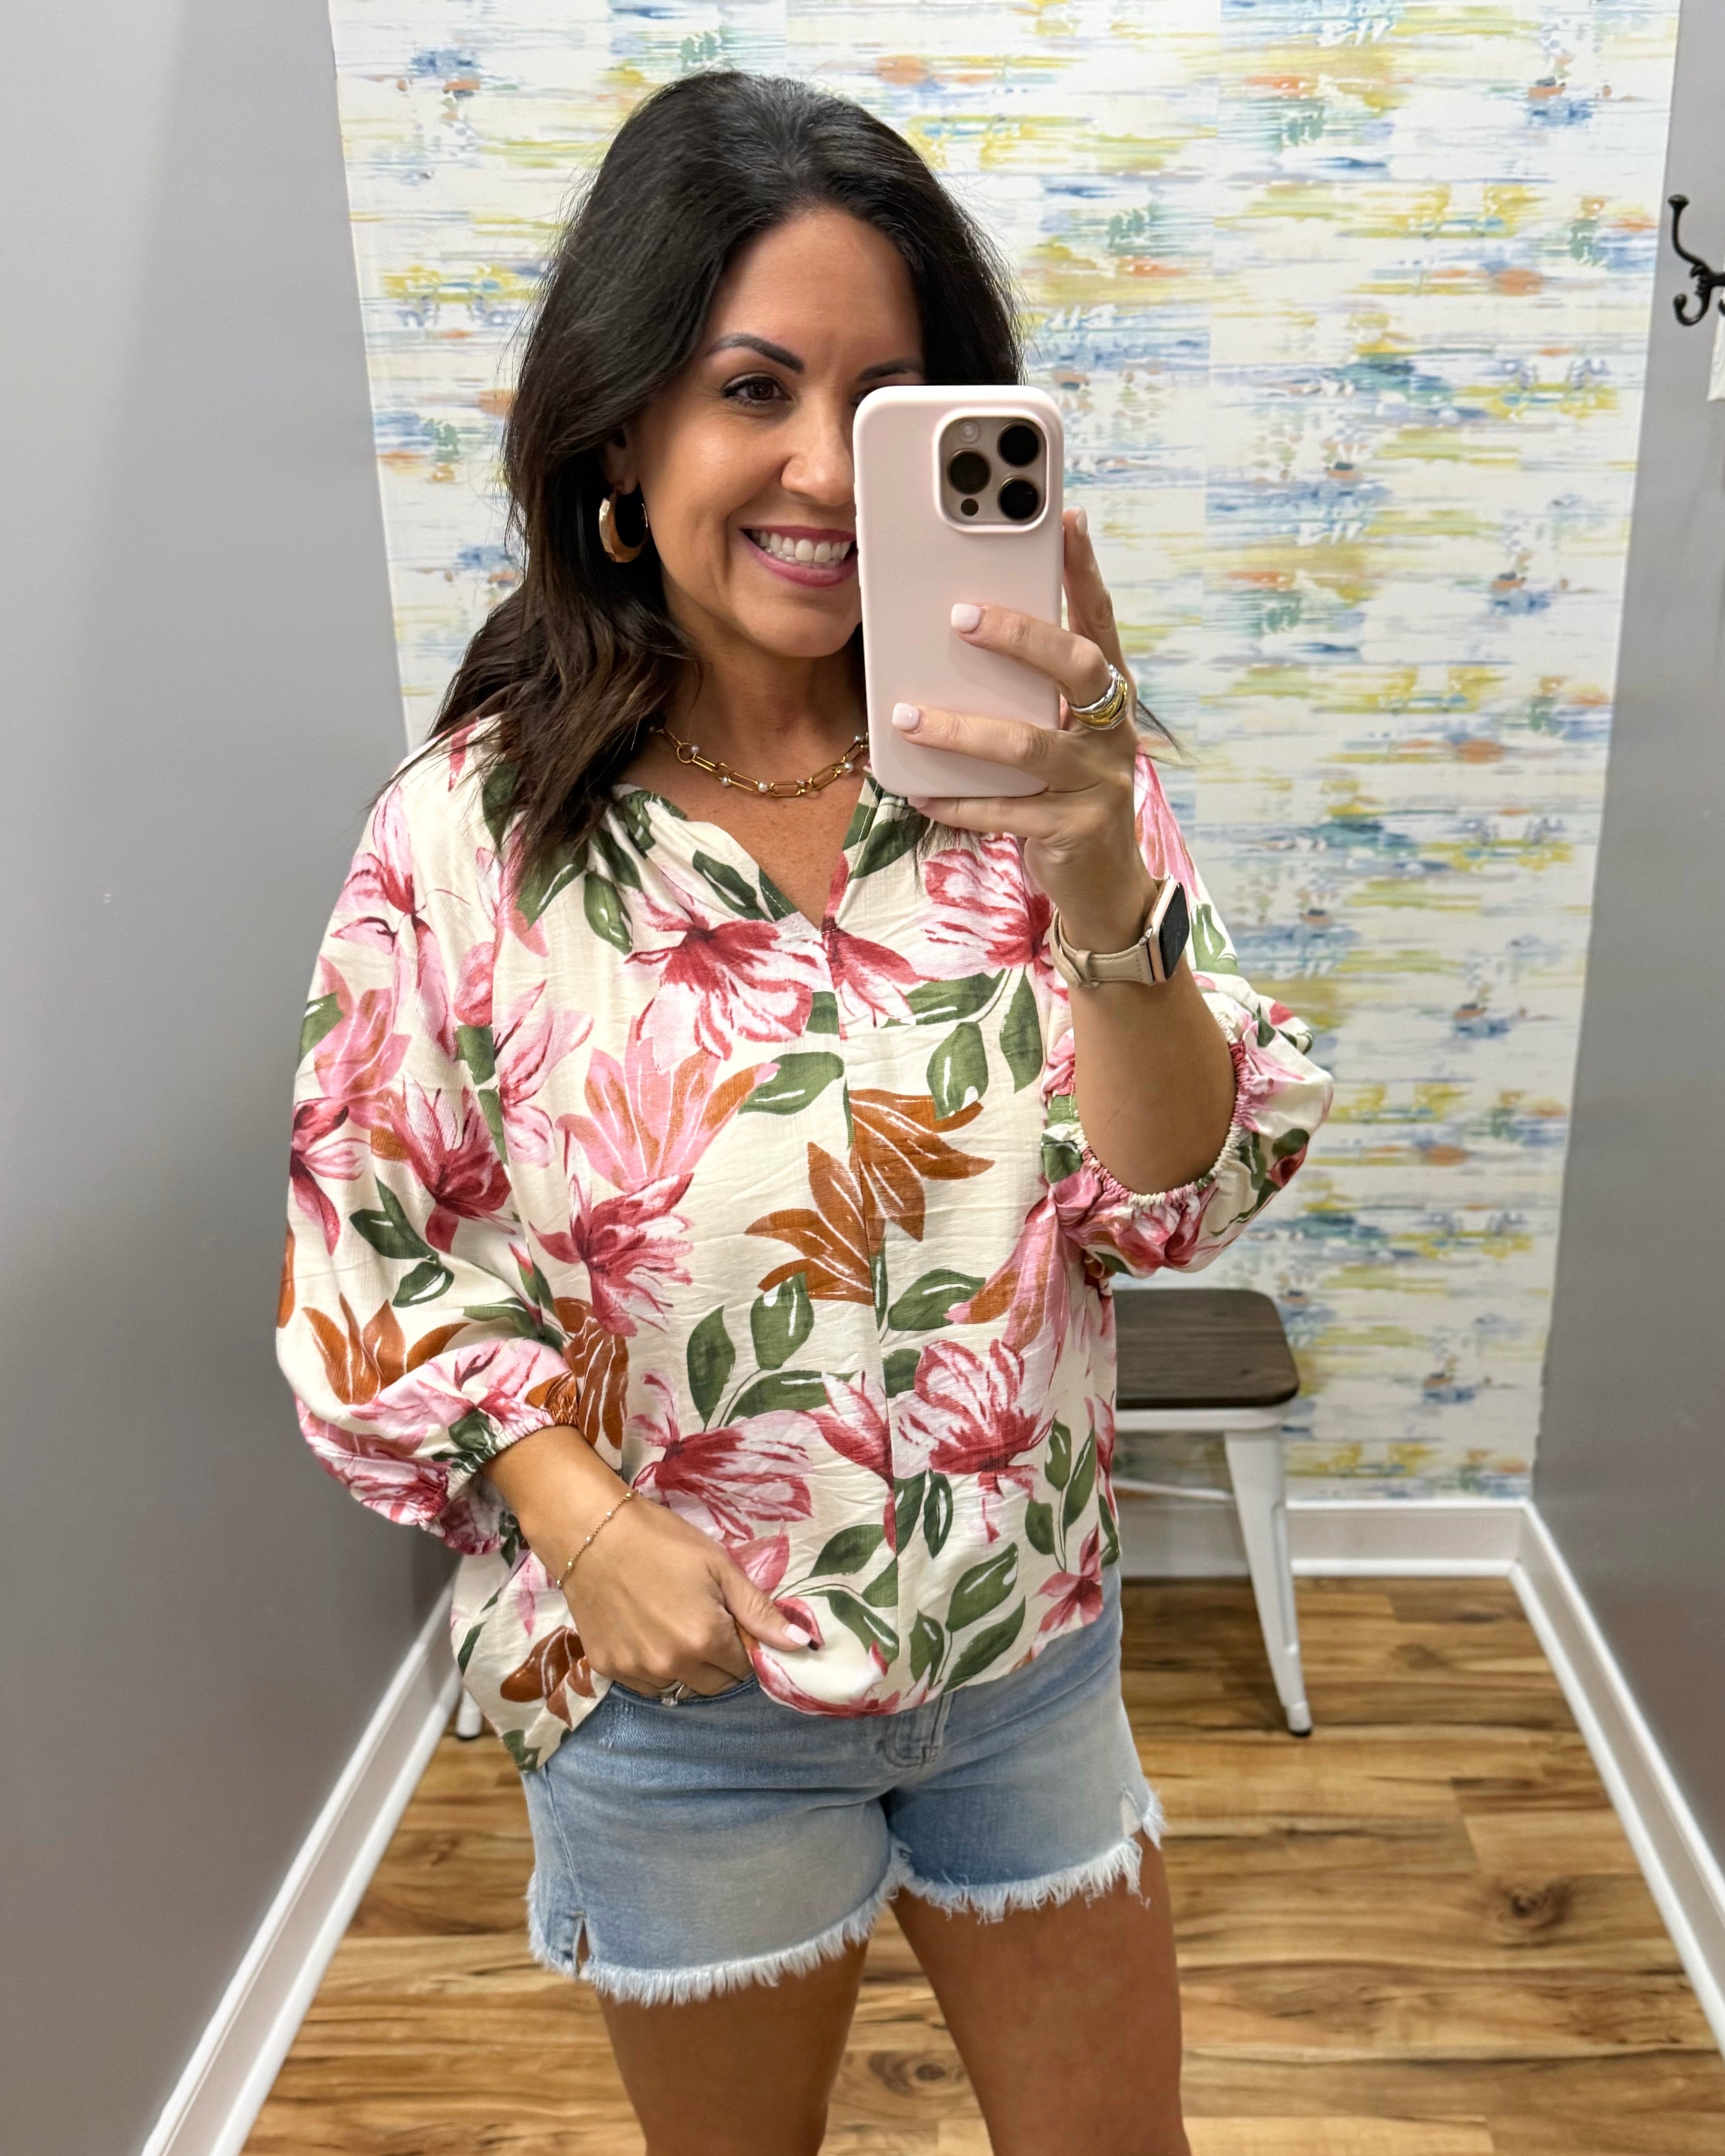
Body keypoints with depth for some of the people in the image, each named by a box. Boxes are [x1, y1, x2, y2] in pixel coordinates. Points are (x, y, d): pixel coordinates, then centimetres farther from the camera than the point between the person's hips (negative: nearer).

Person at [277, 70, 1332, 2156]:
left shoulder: (1024, 774, -11)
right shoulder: (472, 834, -15)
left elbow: (1181, 1201, -14)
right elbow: (376, 1259, -7)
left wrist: (1098, 880, -31)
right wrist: (585, 1526, -19)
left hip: (1034, 1656, 2)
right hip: (680, 1691, -1)